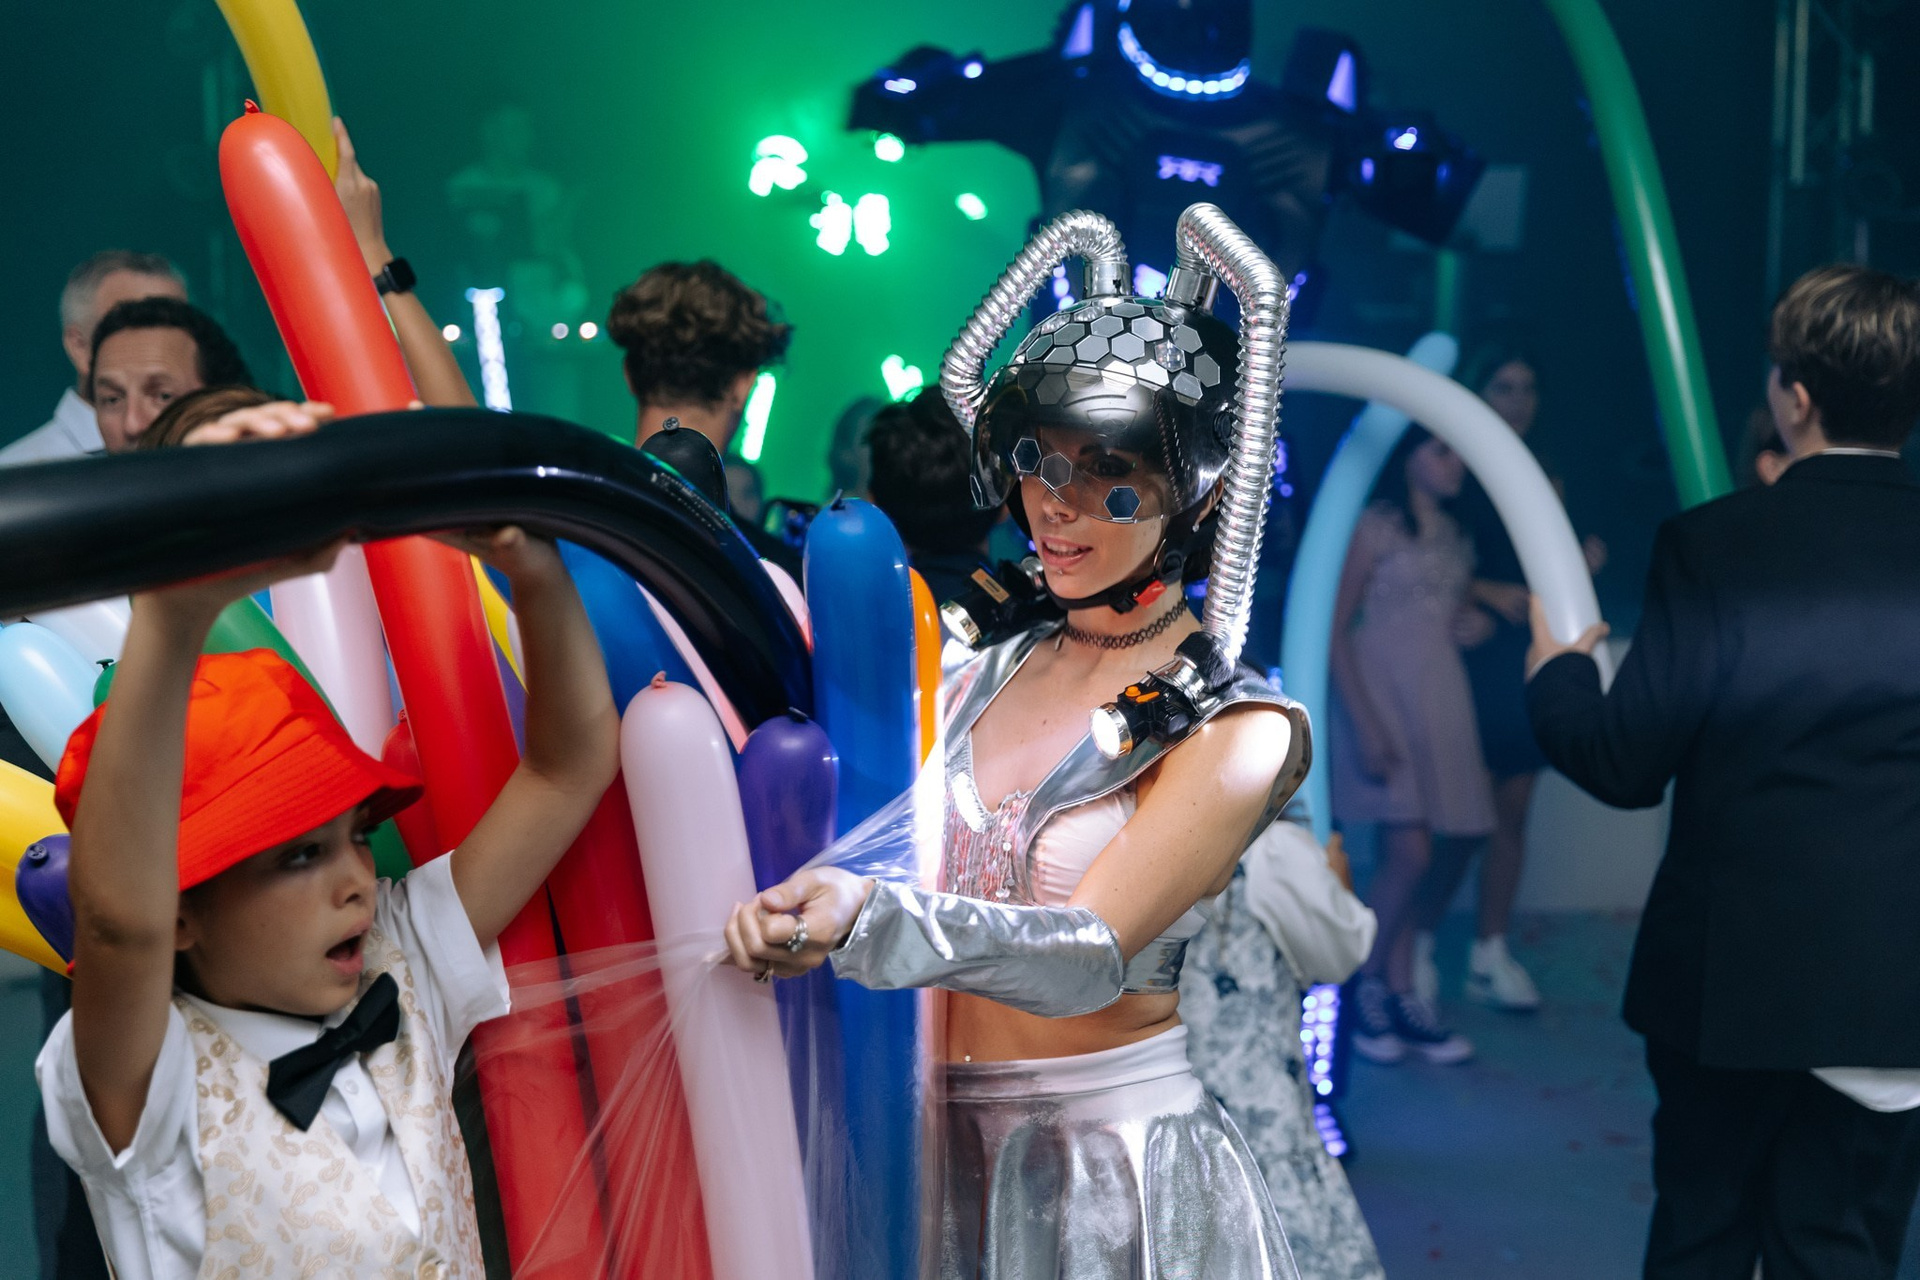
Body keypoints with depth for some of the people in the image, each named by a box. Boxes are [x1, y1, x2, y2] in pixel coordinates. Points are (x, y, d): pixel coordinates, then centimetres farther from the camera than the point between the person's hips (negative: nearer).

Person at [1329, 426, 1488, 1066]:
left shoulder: (1455, 538, 15)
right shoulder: (1375, 526, -5)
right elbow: (1334, 627, -10)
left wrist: (1471, 623, 1)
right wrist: (1365, 725, -17)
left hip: (1440, 697, 6)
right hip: (1381, 693, -6)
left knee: (1407, 855, 4)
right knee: (1409, 851, -13)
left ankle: (1400, 997, 9)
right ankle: (1365, 984, 3)